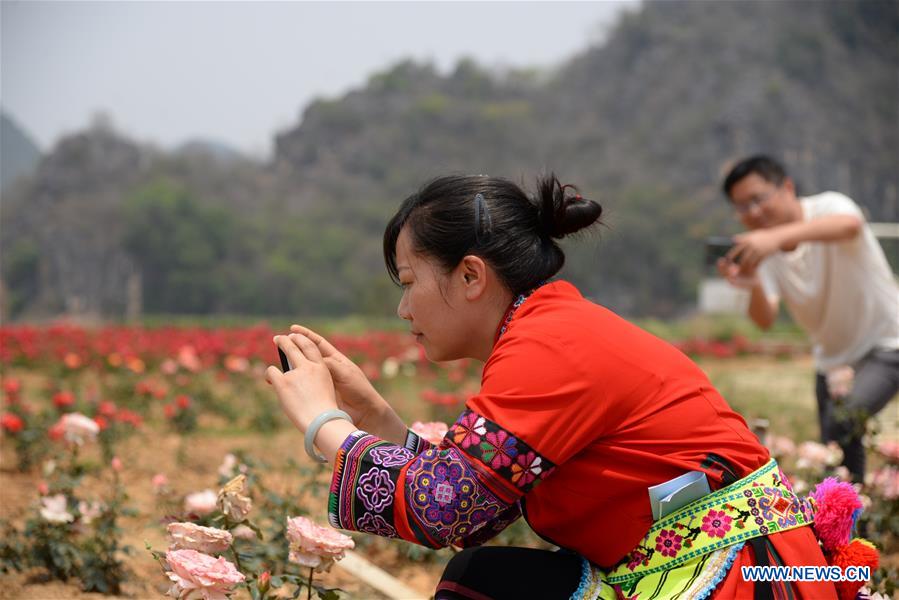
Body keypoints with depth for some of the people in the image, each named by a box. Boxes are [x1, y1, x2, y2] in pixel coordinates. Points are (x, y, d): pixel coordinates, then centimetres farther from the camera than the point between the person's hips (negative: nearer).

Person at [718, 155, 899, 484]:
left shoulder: (828, 206, -20)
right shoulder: (761, 252, -6)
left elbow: (850, 225, -46)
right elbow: (765, 319, -19)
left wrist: (778, 236, -62)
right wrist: (753, 286, -42)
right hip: (832, 360, 6)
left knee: (841, 423, -28)